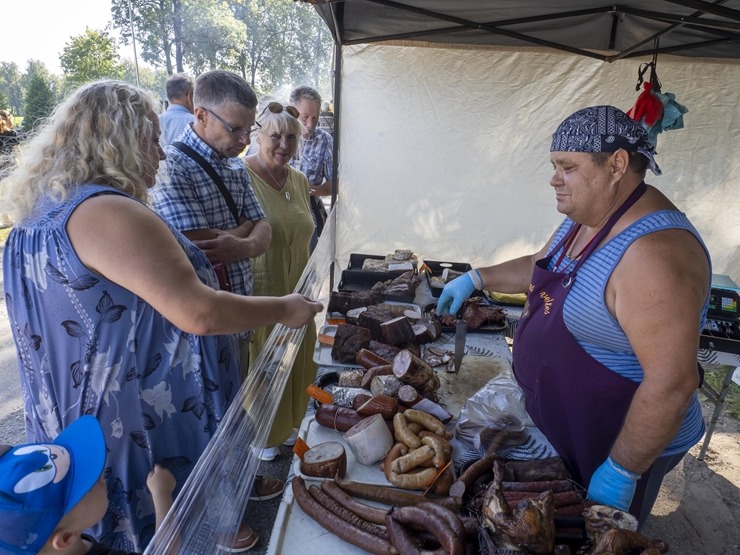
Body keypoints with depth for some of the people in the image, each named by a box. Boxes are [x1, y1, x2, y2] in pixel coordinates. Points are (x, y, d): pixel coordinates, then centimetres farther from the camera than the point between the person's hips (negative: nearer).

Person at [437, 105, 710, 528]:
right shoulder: (586, 217, -2)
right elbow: (544, 267, 16)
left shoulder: (652, 252, -33)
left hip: (615, 444, -8)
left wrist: (621, 473, -25)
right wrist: (478, 278, 8)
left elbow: (672, 382, -33)